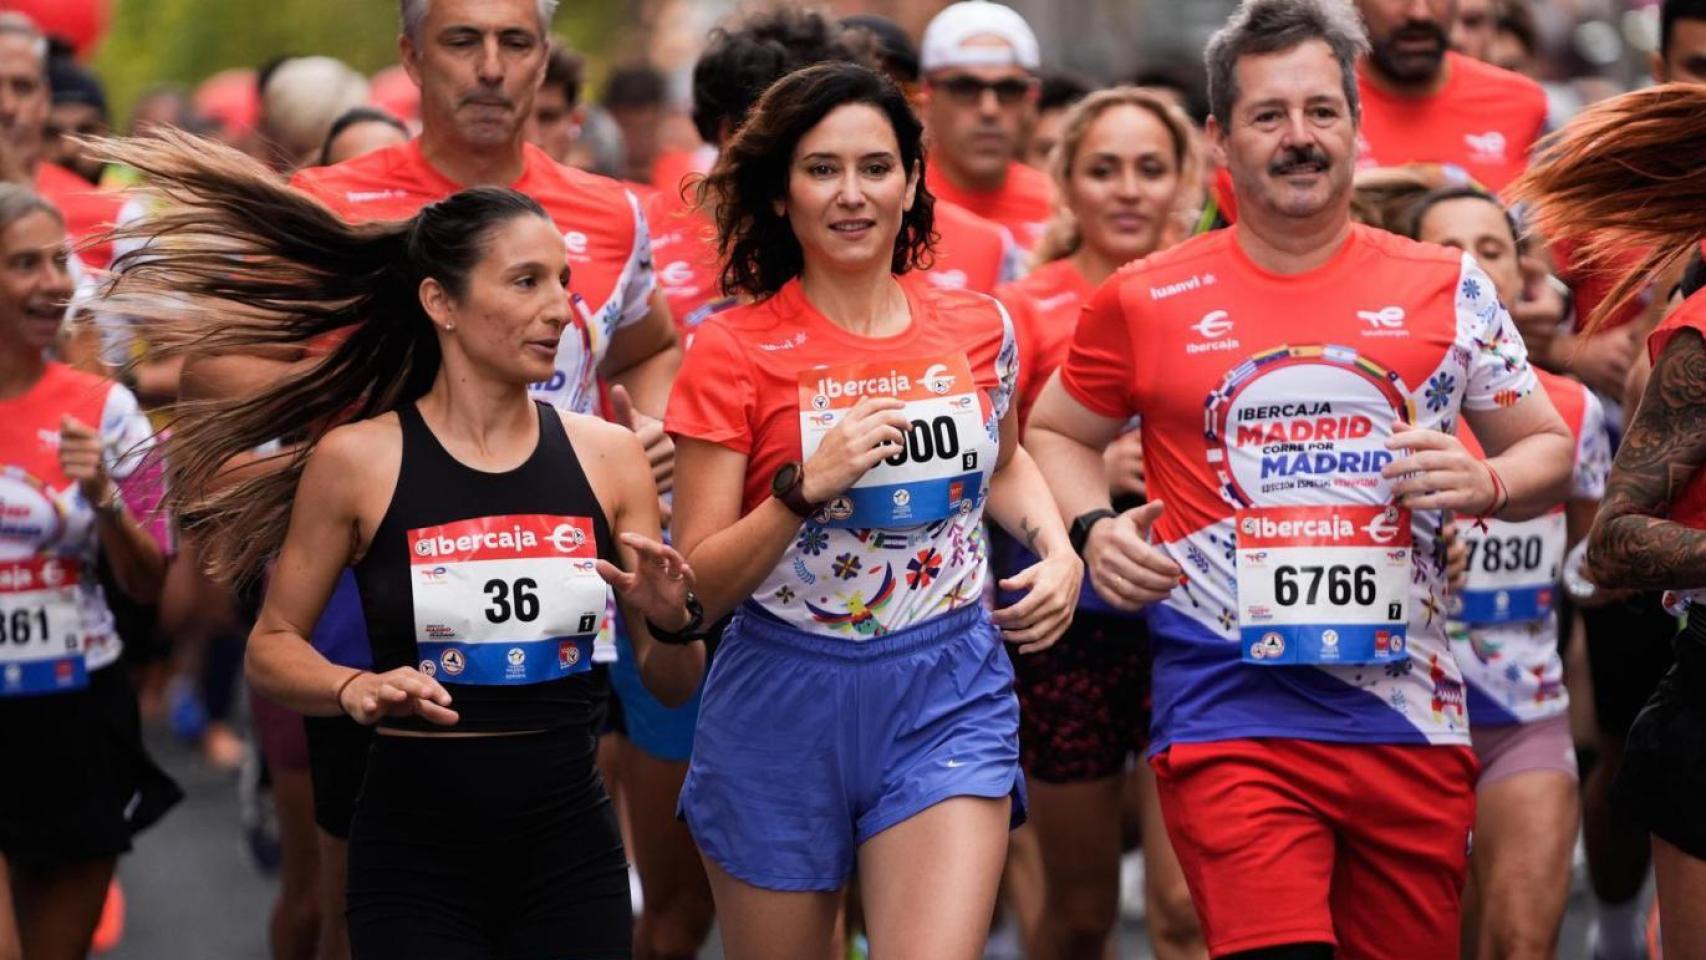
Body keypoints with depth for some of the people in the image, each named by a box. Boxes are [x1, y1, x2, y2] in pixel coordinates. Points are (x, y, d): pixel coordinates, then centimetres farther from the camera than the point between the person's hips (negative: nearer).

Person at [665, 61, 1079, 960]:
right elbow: (698, 586, -9)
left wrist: (1057, 552, 6)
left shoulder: (977, 328, 3)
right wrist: (807, 487, -23)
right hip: (783, 709, -1)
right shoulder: (735, 350, -7)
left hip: (948, 696, 1)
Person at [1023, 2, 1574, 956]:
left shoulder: (1448, 288, 7)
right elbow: (1056, 433, 19)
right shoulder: (1148, 303, 4)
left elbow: (1549, 448, 16)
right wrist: (1093, 527, -1)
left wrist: (1485, 484, -6)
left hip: (1410, 717, 2)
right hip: (1230, 720, -2)